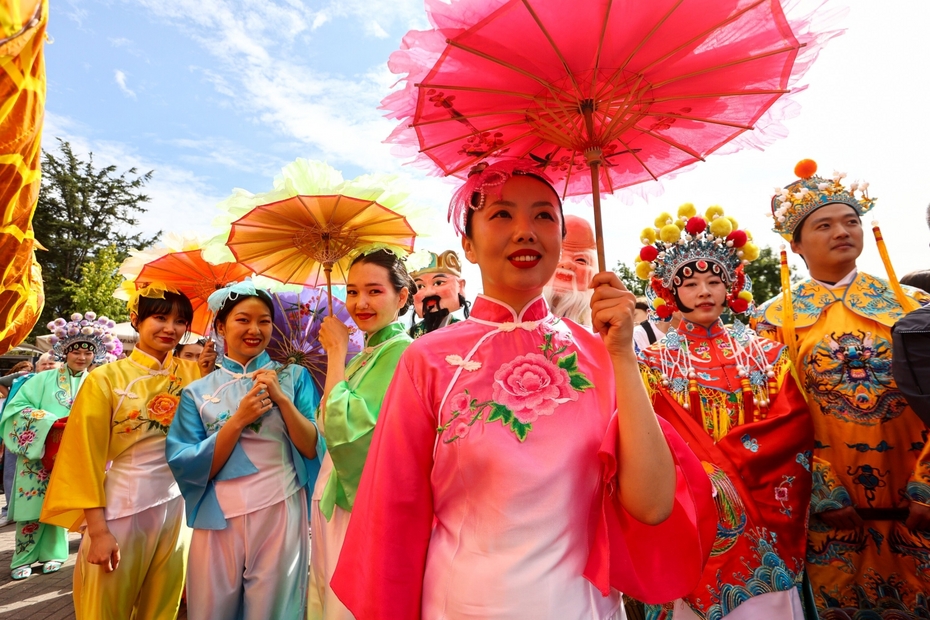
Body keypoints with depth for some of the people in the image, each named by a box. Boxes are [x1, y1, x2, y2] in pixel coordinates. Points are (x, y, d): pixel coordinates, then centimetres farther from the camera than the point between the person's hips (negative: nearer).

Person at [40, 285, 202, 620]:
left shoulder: (191, 373, 2)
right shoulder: (106, 378, -7)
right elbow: (85, 457, -6)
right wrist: (98, 530, -9)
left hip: (177, 506, 3)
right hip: (122, 507, -3)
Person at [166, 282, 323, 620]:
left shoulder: (293, 376, 0)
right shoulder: (198, 392, 2)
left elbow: (313, 448, -5)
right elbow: (186, 468, -3)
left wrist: (281, 399, -17)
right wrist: (238, 420, -16)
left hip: (281, 514, -1)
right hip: (219, 520, 1)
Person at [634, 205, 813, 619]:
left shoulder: (762, 351, 6)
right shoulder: (656, 360, -2)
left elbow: (795, 423, -2)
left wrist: (727, 451, -13)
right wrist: (707, 467, -21)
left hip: (760, 512, 2)